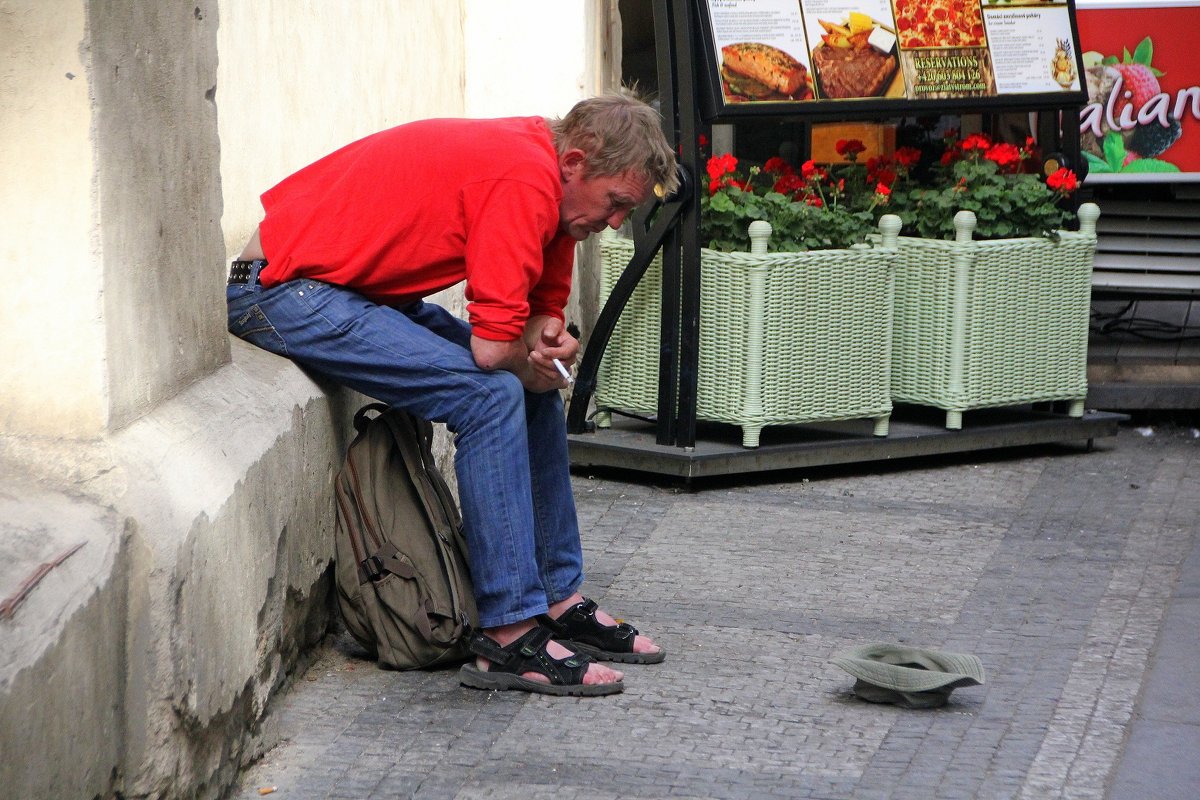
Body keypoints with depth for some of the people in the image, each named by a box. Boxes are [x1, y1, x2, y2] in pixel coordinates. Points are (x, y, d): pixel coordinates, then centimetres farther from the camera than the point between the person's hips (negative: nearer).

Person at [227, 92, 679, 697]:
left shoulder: (545, 175, 7)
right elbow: (492, 347, -26)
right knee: (491, 393, -21)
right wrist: (536, 366, -4)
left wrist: (548, 340, -7)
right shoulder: (525, 177, -24)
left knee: (531, 385, 10)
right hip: (281, 289, -11)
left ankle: (558, 600, 16)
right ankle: (510, 638, -17)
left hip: (362, 286, 11)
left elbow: (543, 308, 17)